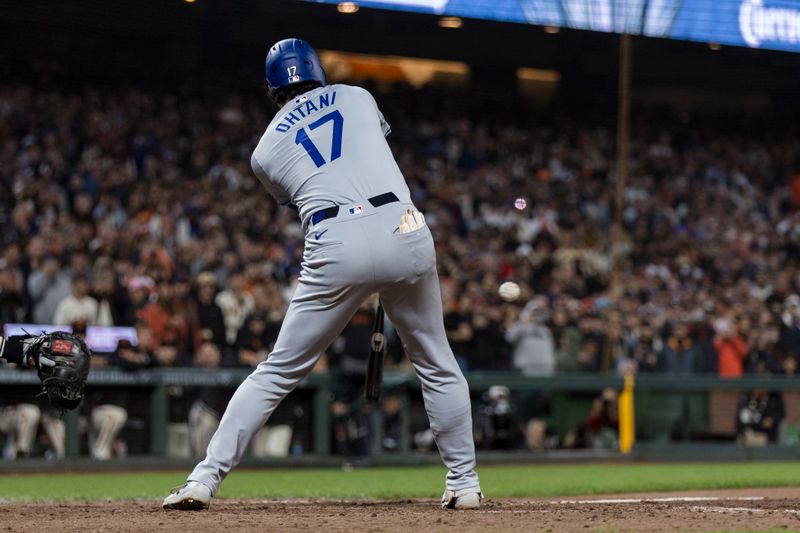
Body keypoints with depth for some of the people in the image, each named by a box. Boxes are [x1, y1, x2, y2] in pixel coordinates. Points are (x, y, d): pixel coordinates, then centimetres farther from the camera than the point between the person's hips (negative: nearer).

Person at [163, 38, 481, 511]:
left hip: (337, 247, -1)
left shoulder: (266, 151, 18)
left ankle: (205, 479, 2)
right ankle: (464, 483, 19)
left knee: (278, 373, 7)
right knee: (437, 365, 18)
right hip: (405, 231, 1)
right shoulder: (357, 96, 22)